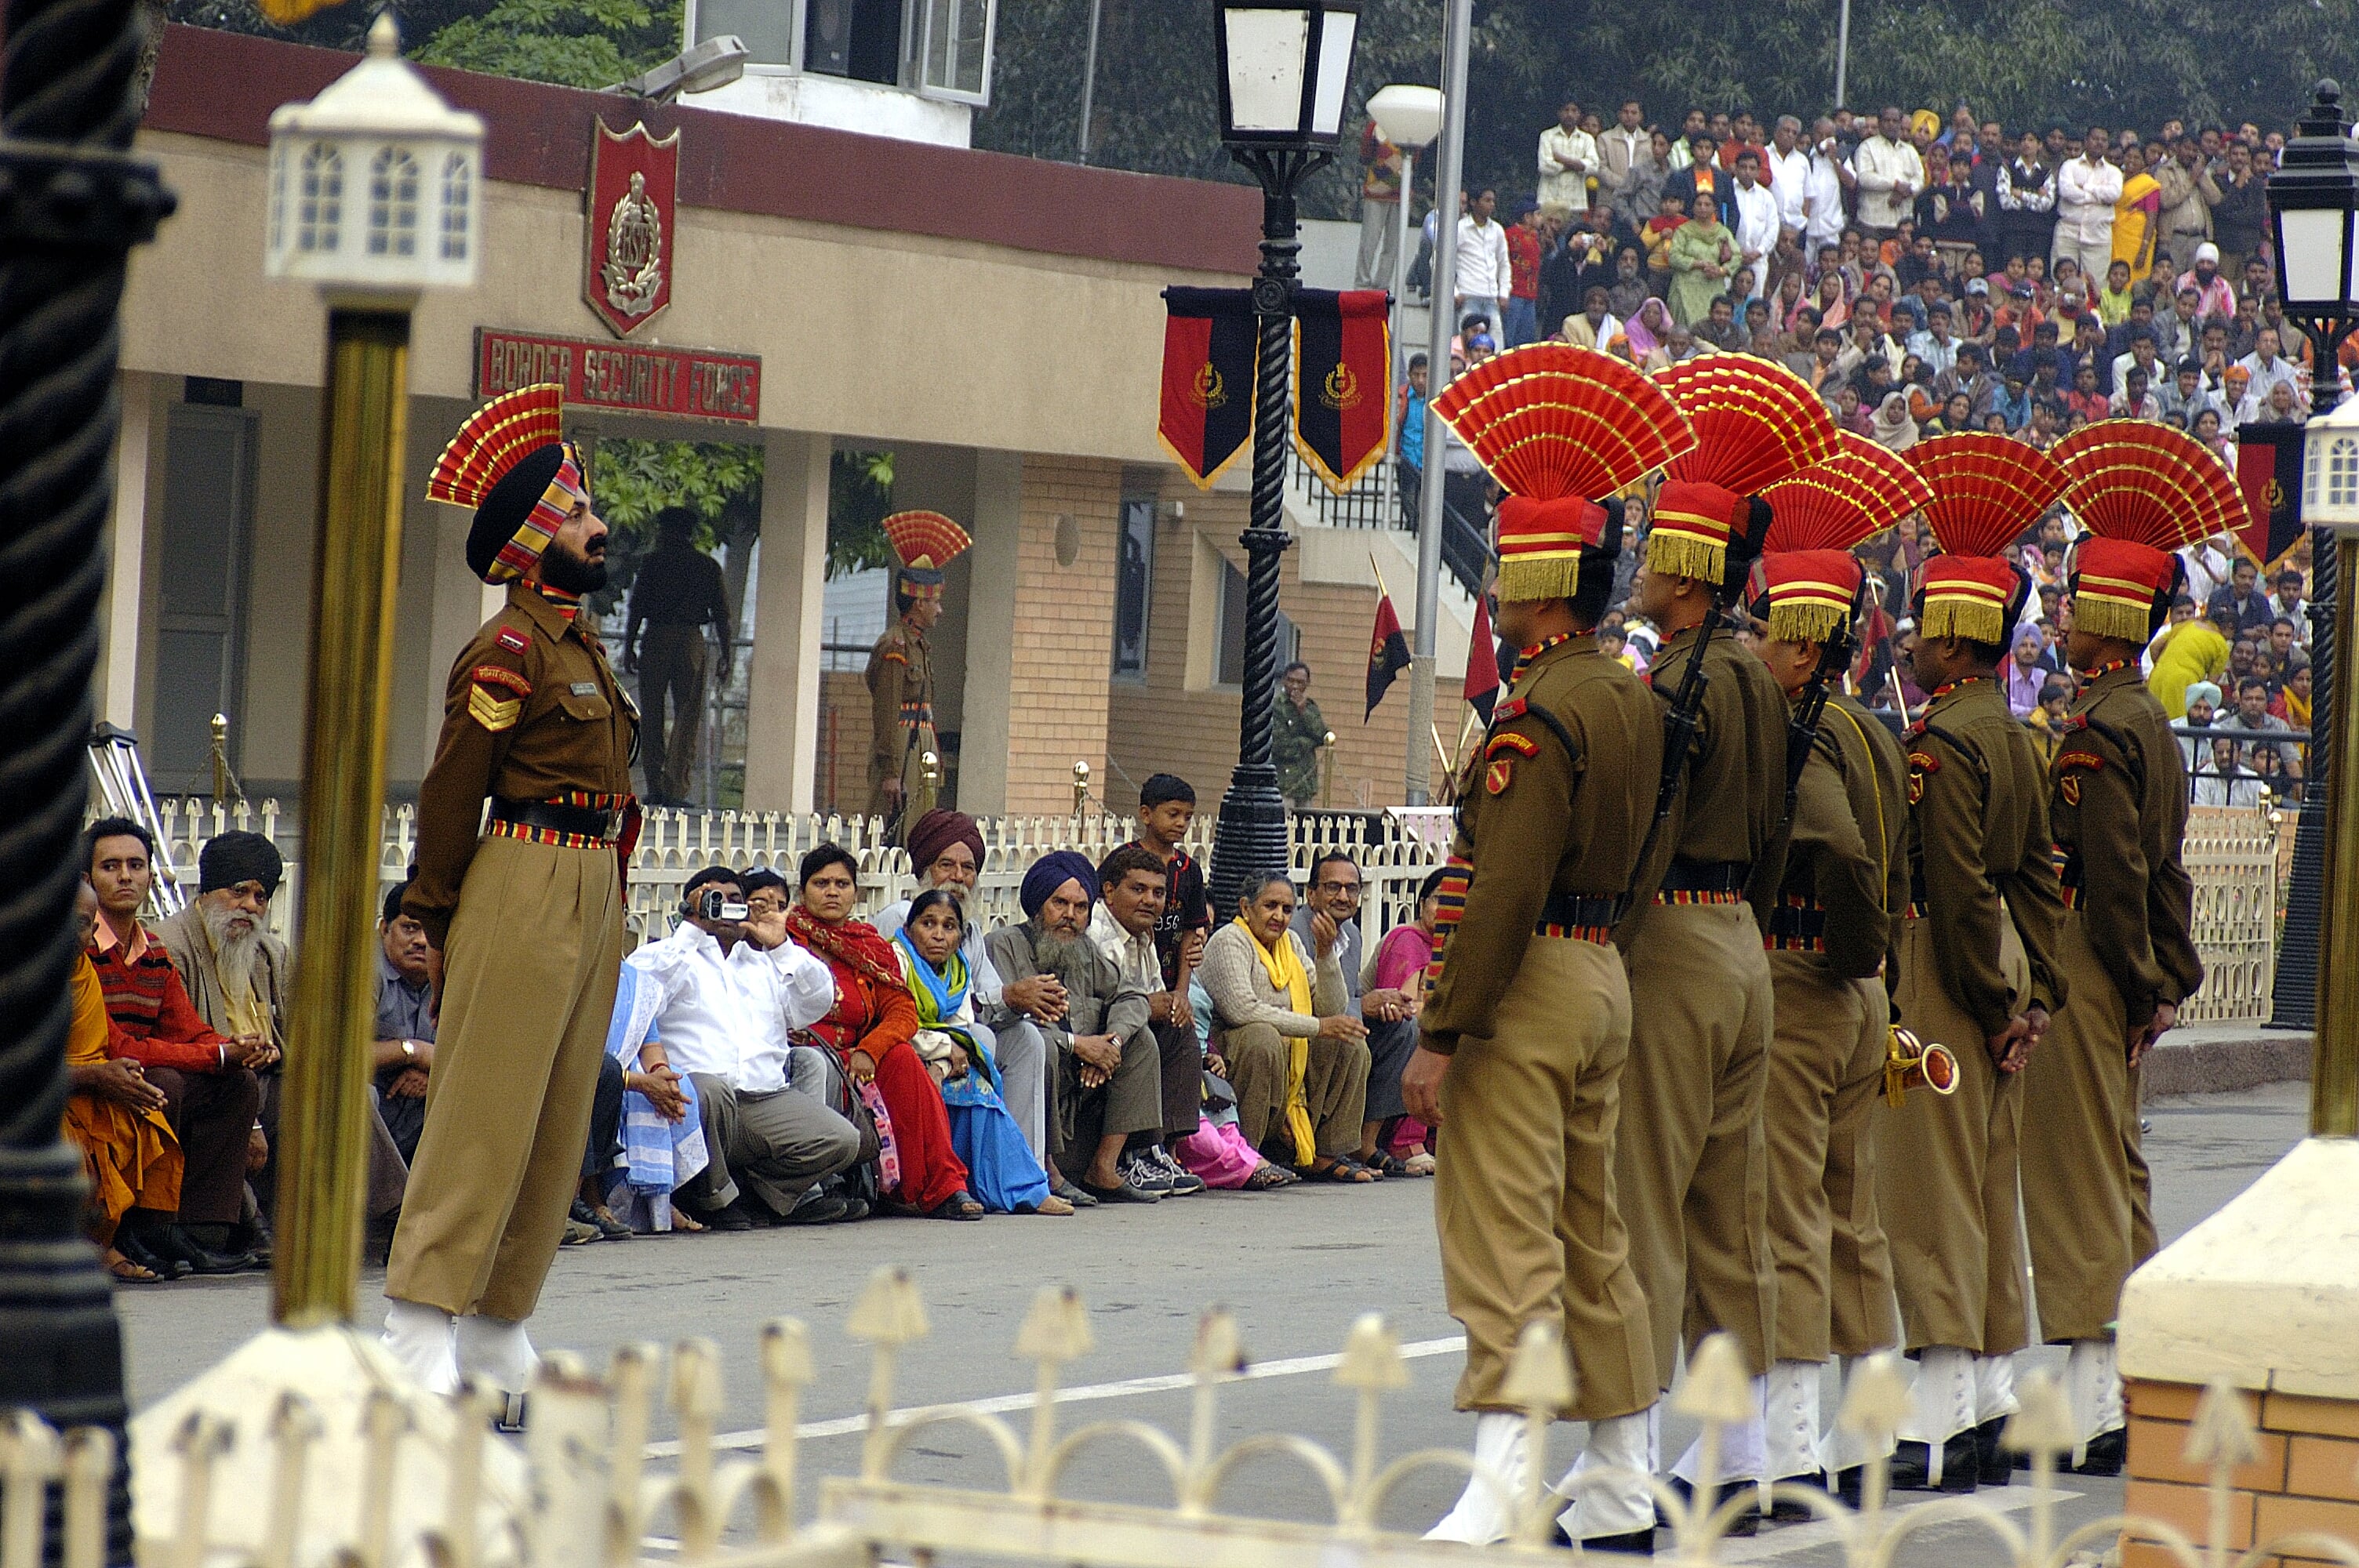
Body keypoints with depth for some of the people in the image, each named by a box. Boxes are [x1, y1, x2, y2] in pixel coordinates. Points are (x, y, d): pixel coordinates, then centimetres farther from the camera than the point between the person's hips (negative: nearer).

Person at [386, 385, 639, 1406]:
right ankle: (421, 1327, -11)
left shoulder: (577, 645, 17)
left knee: (559, 1122, 10)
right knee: (486, 1112, -10)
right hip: (527, 889, -9)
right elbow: (452, 788, -11)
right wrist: (437, 920, -9)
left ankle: (497, 1331, 15)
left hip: (593, 894, 9)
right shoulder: (509, 650, -11)